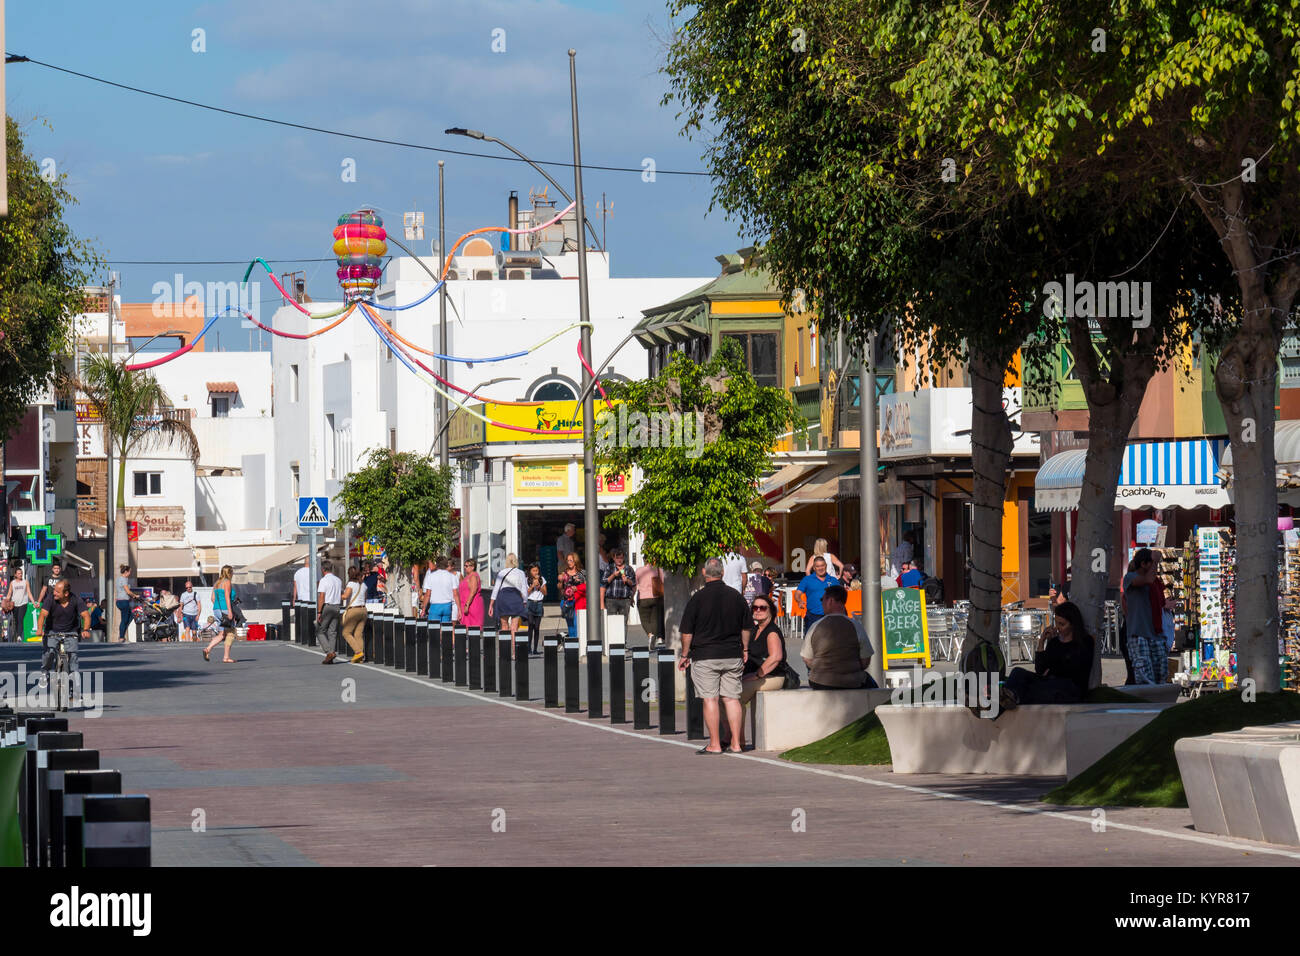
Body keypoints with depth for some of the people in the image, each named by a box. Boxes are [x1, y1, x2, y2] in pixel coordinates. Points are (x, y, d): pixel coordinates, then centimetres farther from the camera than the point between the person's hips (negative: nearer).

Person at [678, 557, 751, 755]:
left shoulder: (698, 598, -8)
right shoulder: (736, 596, 4)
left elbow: (687, 631, -5)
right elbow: (747, 627, 13)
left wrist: (685, 655, 6)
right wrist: (744, 650, 25)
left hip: (705, 656, -4)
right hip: (732, 656, 4)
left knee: (710, 699, -2)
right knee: (732, 698, 7)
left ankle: (714, 744, -3)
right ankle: (736, 743, 6)